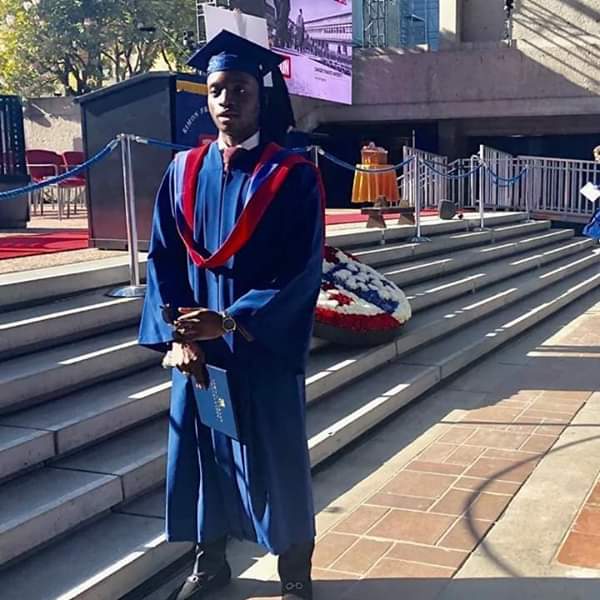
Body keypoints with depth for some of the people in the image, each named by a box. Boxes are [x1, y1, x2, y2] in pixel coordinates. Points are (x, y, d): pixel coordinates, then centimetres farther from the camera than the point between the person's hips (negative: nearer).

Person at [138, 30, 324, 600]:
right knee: (202, 451, 12)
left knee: (275, 458, 8)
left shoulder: (293, 175, -7)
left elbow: (302, 269, -13)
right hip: (196, 343, 4)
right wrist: (177, 336, -10)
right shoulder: (184, 170, 4)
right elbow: (163, 257, 2)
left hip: (265, 346, -3)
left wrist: (230, 321, -21)